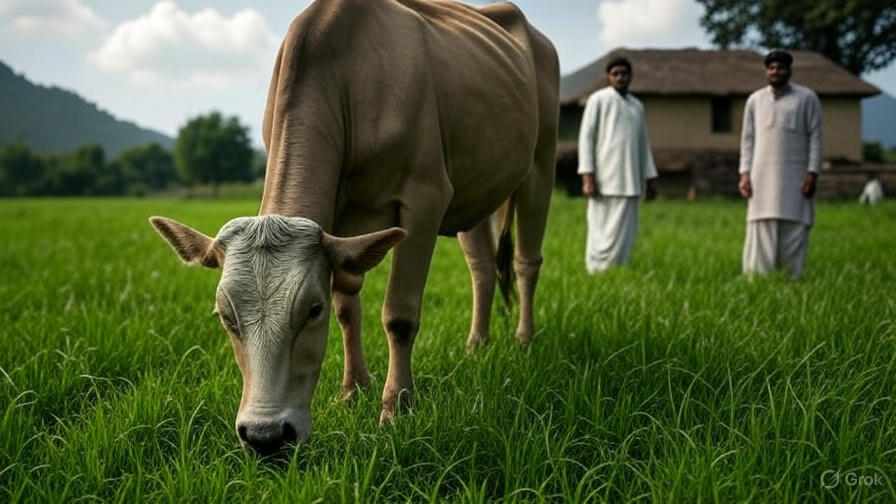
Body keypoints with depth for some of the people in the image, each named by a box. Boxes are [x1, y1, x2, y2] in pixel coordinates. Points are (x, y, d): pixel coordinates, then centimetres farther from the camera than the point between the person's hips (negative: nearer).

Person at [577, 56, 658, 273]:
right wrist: (587, 176, -12)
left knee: (625, 233, 2)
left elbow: (643, 143, 23)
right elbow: (586, 136, -4)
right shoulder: (598, 100, 0)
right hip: (605, 180, -5)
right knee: (602, 230, -6)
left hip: (629, 182, 5)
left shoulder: (637, 106, 18)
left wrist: (650, 179, 18)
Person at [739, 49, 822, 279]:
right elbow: (748, 139, 12)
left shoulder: (807, 98, 4)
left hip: (795, 178, -2)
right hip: (762, 178, 2)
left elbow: (815, 137, 2)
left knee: (794, 232, -3)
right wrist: (745, 173, 3)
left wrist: (812, 173, -6)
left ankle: (794, 280, 1)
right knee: (760, 233, -2)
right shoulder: (755, 100, 12)